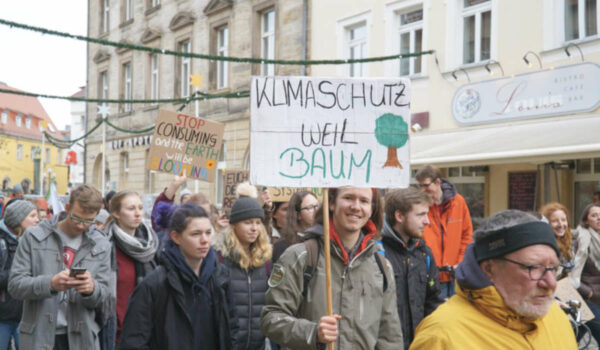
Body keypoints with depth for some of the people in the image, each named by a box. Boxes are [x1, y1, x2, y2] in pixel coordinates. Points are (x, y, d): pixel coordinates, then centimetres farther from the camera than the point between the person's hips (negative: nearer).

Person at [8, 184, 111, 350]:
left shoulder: (101, 245, 6)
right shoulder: (34, 236, 0)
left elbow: (103, 296, 5)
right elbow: (15, 284, -5)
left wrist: (91, 288, -19)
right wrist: (50, 284, -23)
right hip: (39, 336, -1)